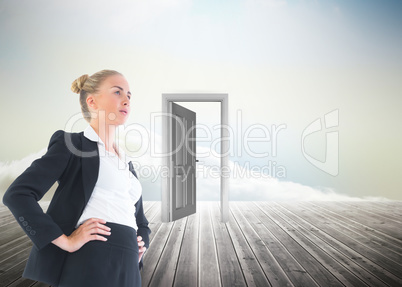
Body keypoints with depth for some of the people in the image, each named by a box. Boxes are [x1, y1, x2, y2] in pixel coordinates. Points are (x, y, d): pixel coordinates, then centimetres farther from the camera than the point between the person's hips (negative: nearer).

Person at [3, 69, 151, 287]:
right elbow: (17, 195, -9)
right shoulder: (71, 144, 2)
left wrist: (141, 244, 7)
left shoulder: (126, 165, 20)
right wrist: (64, 241, -15)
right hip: (88, 264, -6)